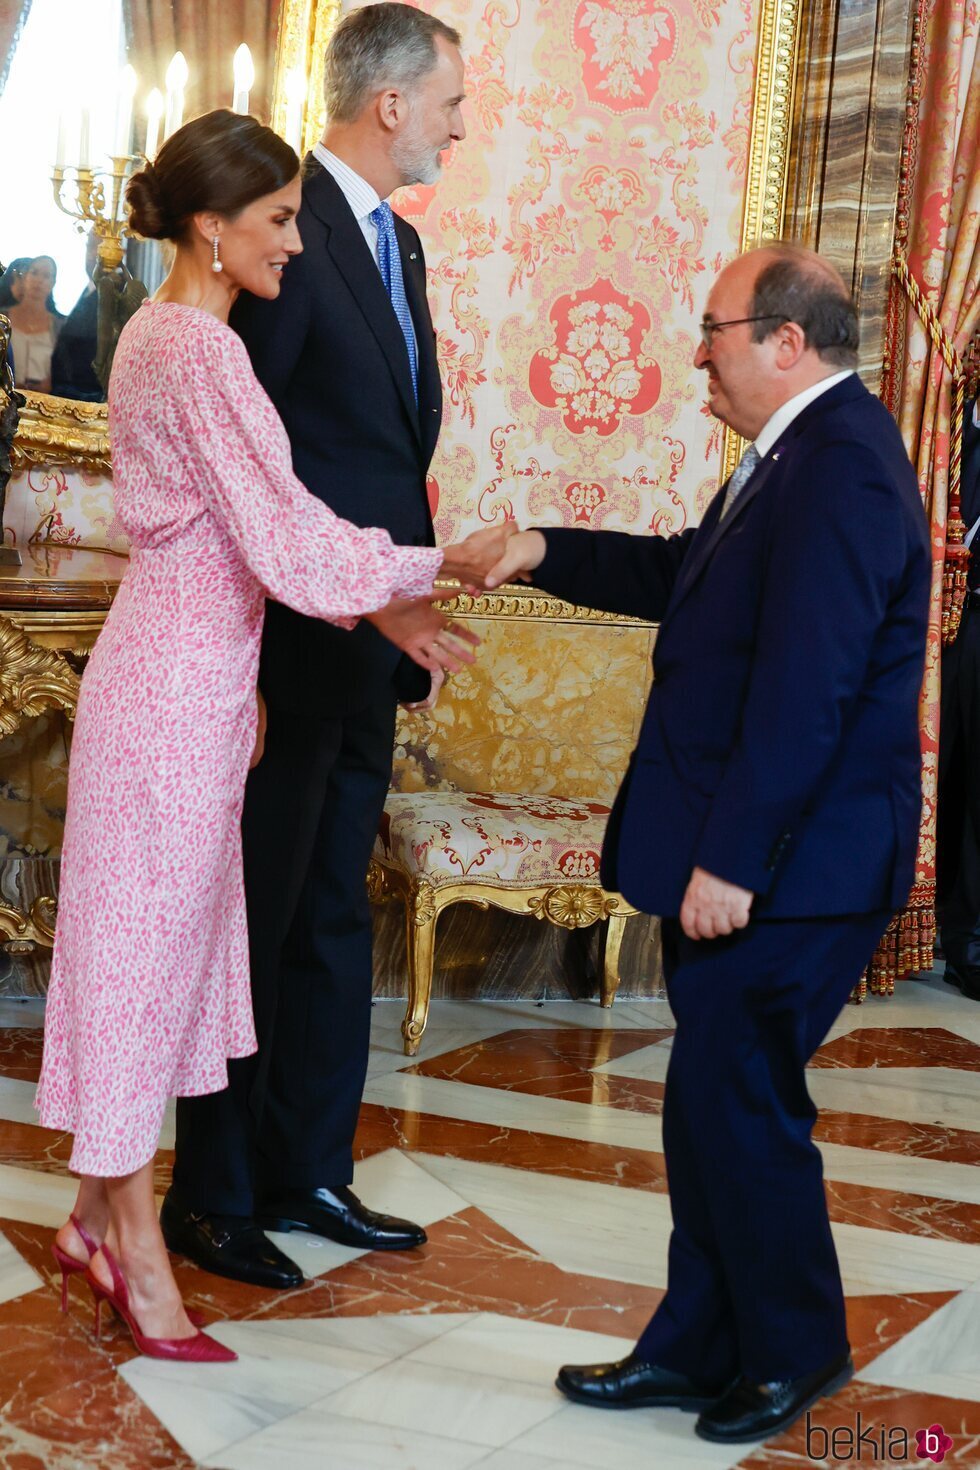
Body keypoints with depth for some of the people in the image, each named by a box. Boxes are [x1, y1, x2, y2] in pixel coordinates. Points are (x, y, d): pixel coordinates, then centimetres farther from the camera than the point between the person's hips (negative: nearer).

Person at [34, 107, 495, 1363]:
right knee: (145, 945, 1)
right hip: (178, 689, -10)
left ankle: (97, 1217, 28)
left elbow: (234, 527, 17)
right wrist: (424, 572, -8)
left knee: (153, 948, 16)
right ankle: (137, 1254, 15)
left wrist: (382, 607, 13)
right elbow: (288, 540, -23)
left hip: (182, 670, 10)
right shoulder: (201, 353, -19)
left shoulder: (160, 333, 13)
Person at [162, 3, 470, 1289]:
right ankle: (213, 1198, 16)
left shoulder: (395, 241, 14)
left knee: (335, 919, 15)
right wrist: (243, 654, -20)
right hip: (291, 647, -9)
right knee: (257, 919, 2)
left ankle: (309, 1172, 28)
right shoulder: (289, 227, -15)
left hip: (368, 650, 9)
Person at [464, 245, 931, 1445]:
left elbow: (805, 687, -24)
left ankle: (793, 1350, 19)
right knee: (711, 1104, 15)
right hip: (735, 855, 10)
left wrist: (733, 859, -23)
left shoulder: (842, 468, -19)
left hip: (787, 870, -10)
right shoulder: (802, 453, 14)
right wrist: (549, 554, 19)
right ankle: (698, 1347, 27)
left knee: (737, 1103, 0)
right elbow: (690, 577, 25)